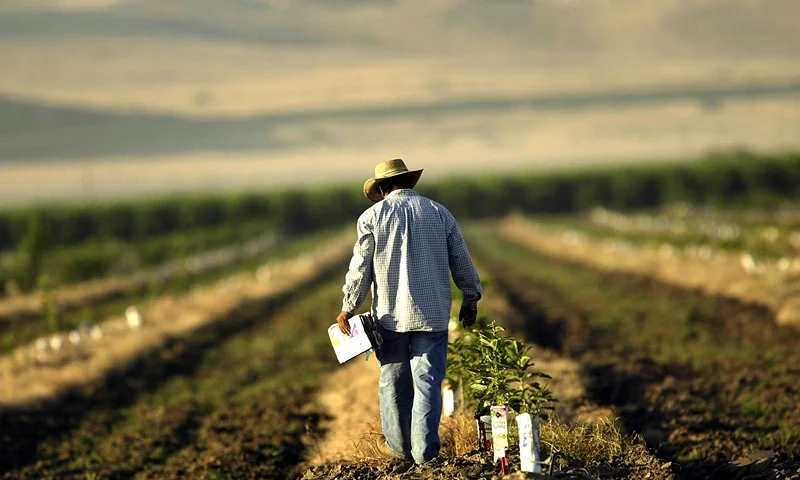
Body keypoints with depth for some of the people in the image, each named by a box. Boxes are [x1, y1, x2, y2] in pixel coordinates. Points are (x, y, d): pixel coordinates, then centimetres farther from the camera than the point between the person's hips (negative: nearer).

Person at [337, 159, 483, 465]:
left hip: (390, 314, -1)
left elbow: (360, 268, -2)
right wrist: (471, 299, 22)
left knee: (394, 381, 12)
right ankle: (424, 449, -4)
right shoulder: (439, 213, 5)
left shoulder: (373, 216, -1)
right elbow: (461, 261, 10)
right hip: (432, 314, 1)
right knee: (428, 381, 1)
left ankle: (398, 444, 20)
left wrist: (348, 308, 5)